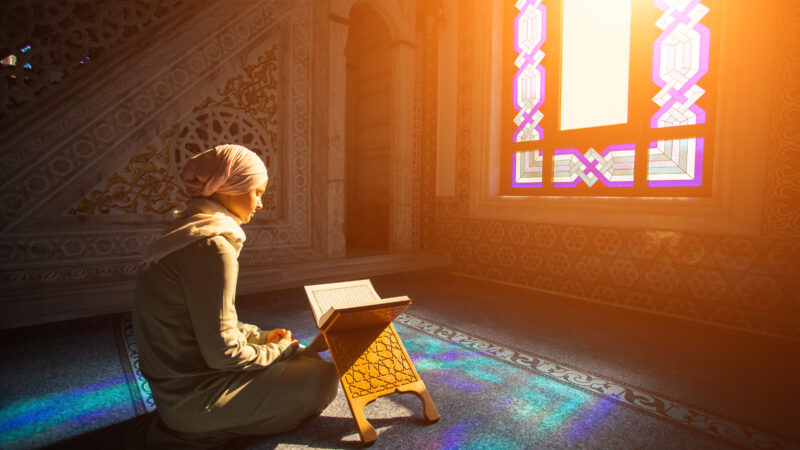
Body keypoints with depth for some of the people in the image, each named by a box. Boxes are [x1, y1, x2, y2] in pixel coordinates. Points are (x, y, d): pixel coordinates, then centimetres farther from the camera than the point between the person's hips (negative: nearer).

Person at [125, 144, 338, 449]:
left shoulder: (189, 235, 7)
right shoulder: (212, 247, -25)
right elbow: (222, 353, -23)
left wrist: (261, 337, 6)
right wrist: (279, 350, -7)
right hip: (195, 399, -9)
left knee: (301, 355, 17)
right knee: (322, 377, -5)